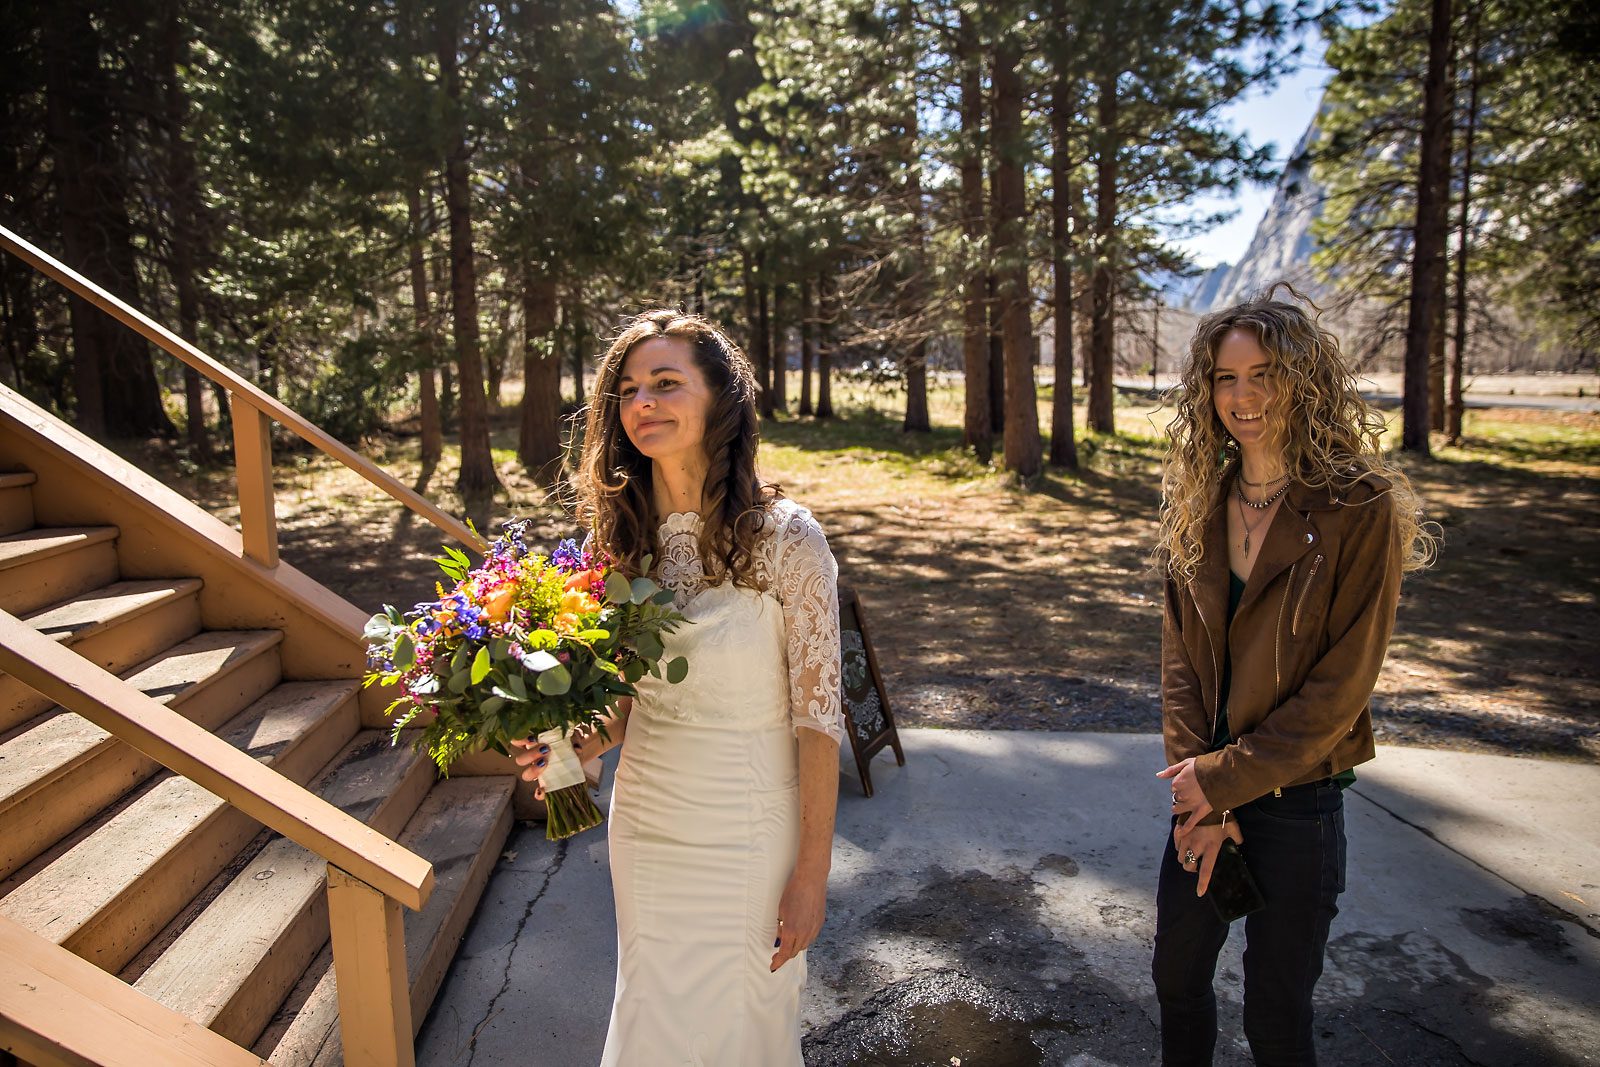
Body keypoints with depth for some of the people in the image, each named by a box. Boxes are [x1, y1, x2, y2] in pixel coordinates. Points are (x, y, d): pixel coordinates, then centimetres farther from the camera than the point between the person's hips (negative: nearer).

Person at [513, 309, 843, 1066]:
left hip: (746, 837, -4)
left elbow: (817, 718, -14)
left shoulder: (785, 538, -19)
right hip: (642, 828, 5)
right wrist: (573, 749, -13)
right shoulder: (623, 535, -3)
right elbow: (630, 699, 6)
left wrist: (811, 875, -11)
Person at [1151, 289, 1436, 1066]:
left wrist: (1226, 779, -15)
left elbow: (1342, 683, -16)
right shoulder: (1200, 502, 1)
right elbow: (1179, 657, 0)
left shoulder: (1361, 509, -14)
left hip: (1295, 802, -4)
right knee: (1177, 976, 20)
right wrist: (1197, 795, -8)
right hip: (1204, 793, 5)